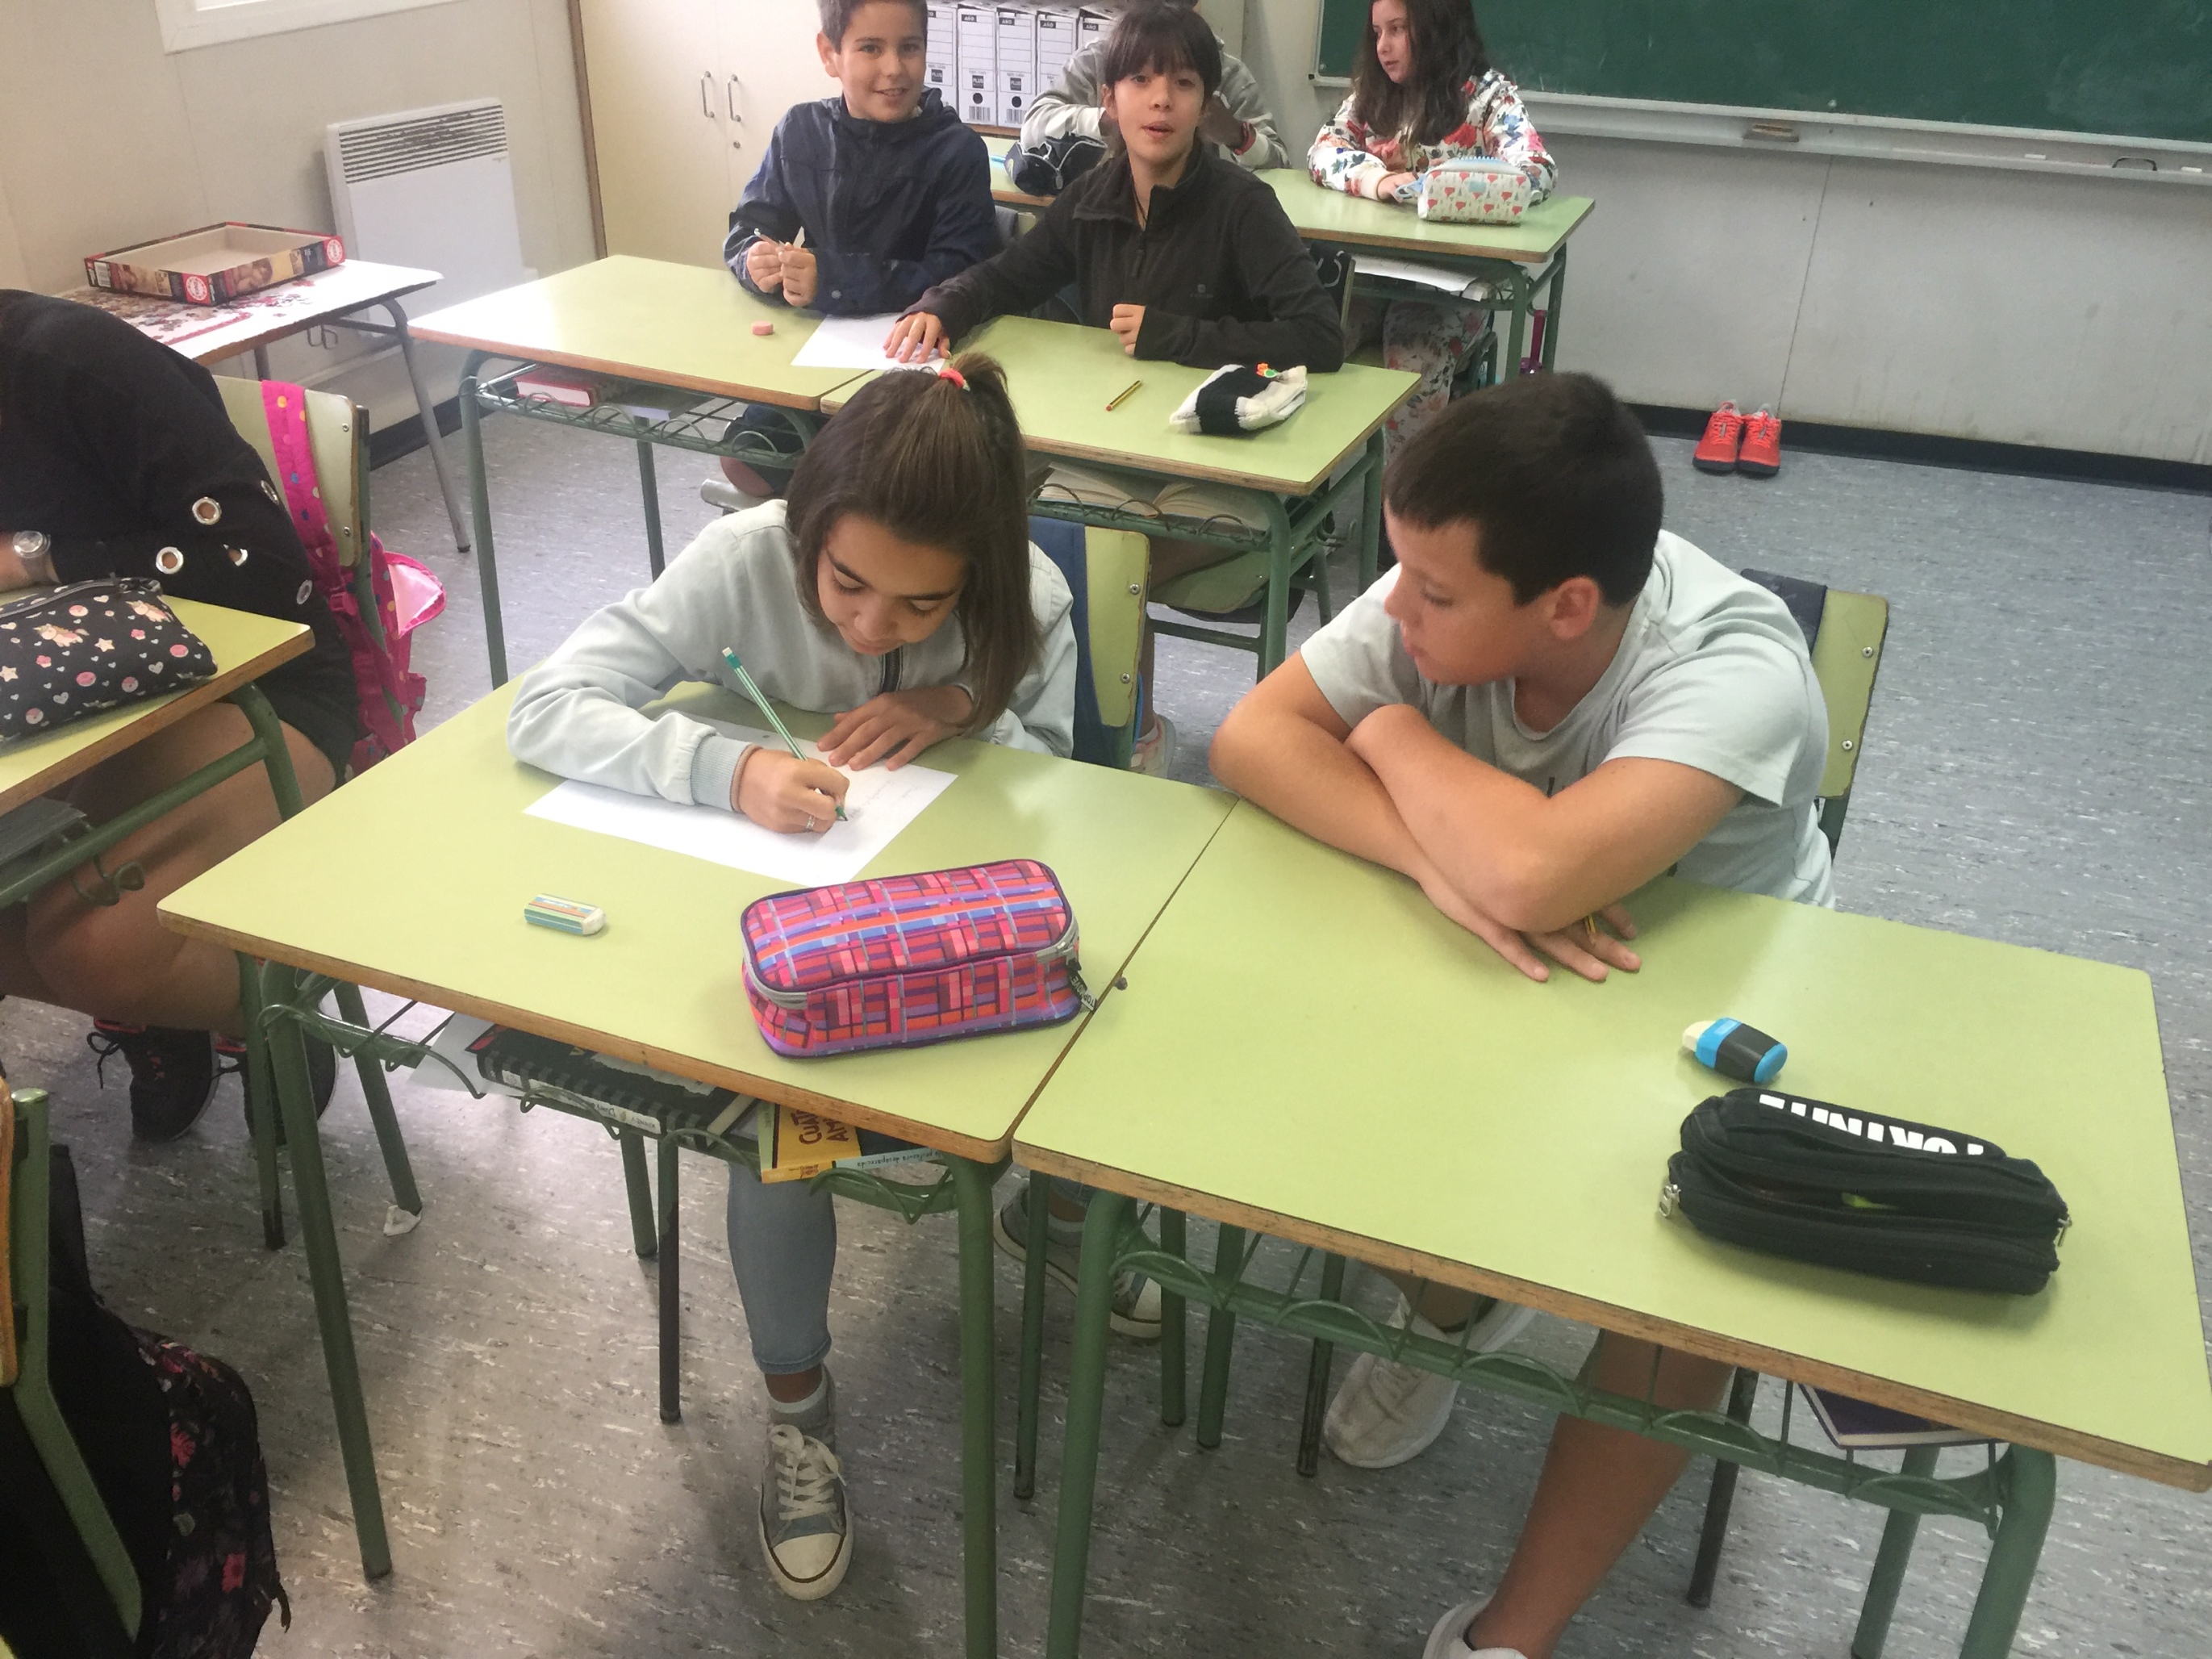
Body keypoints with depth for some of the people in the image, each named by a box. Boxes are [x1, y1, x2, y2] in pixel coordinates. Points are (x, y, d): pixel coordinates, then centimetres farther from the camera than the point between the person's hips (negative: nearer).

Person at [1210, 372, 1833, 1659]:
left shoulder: (1735, 670, -36)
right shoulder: (1455, 590, -21)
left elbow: (1531, 877, -49)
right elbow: (1254, 738, -24)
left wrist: (1393, 731, -30)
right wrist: (1439, 857, -39)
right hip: (1508, 974, 4)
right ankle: (1453, 1302, 15)